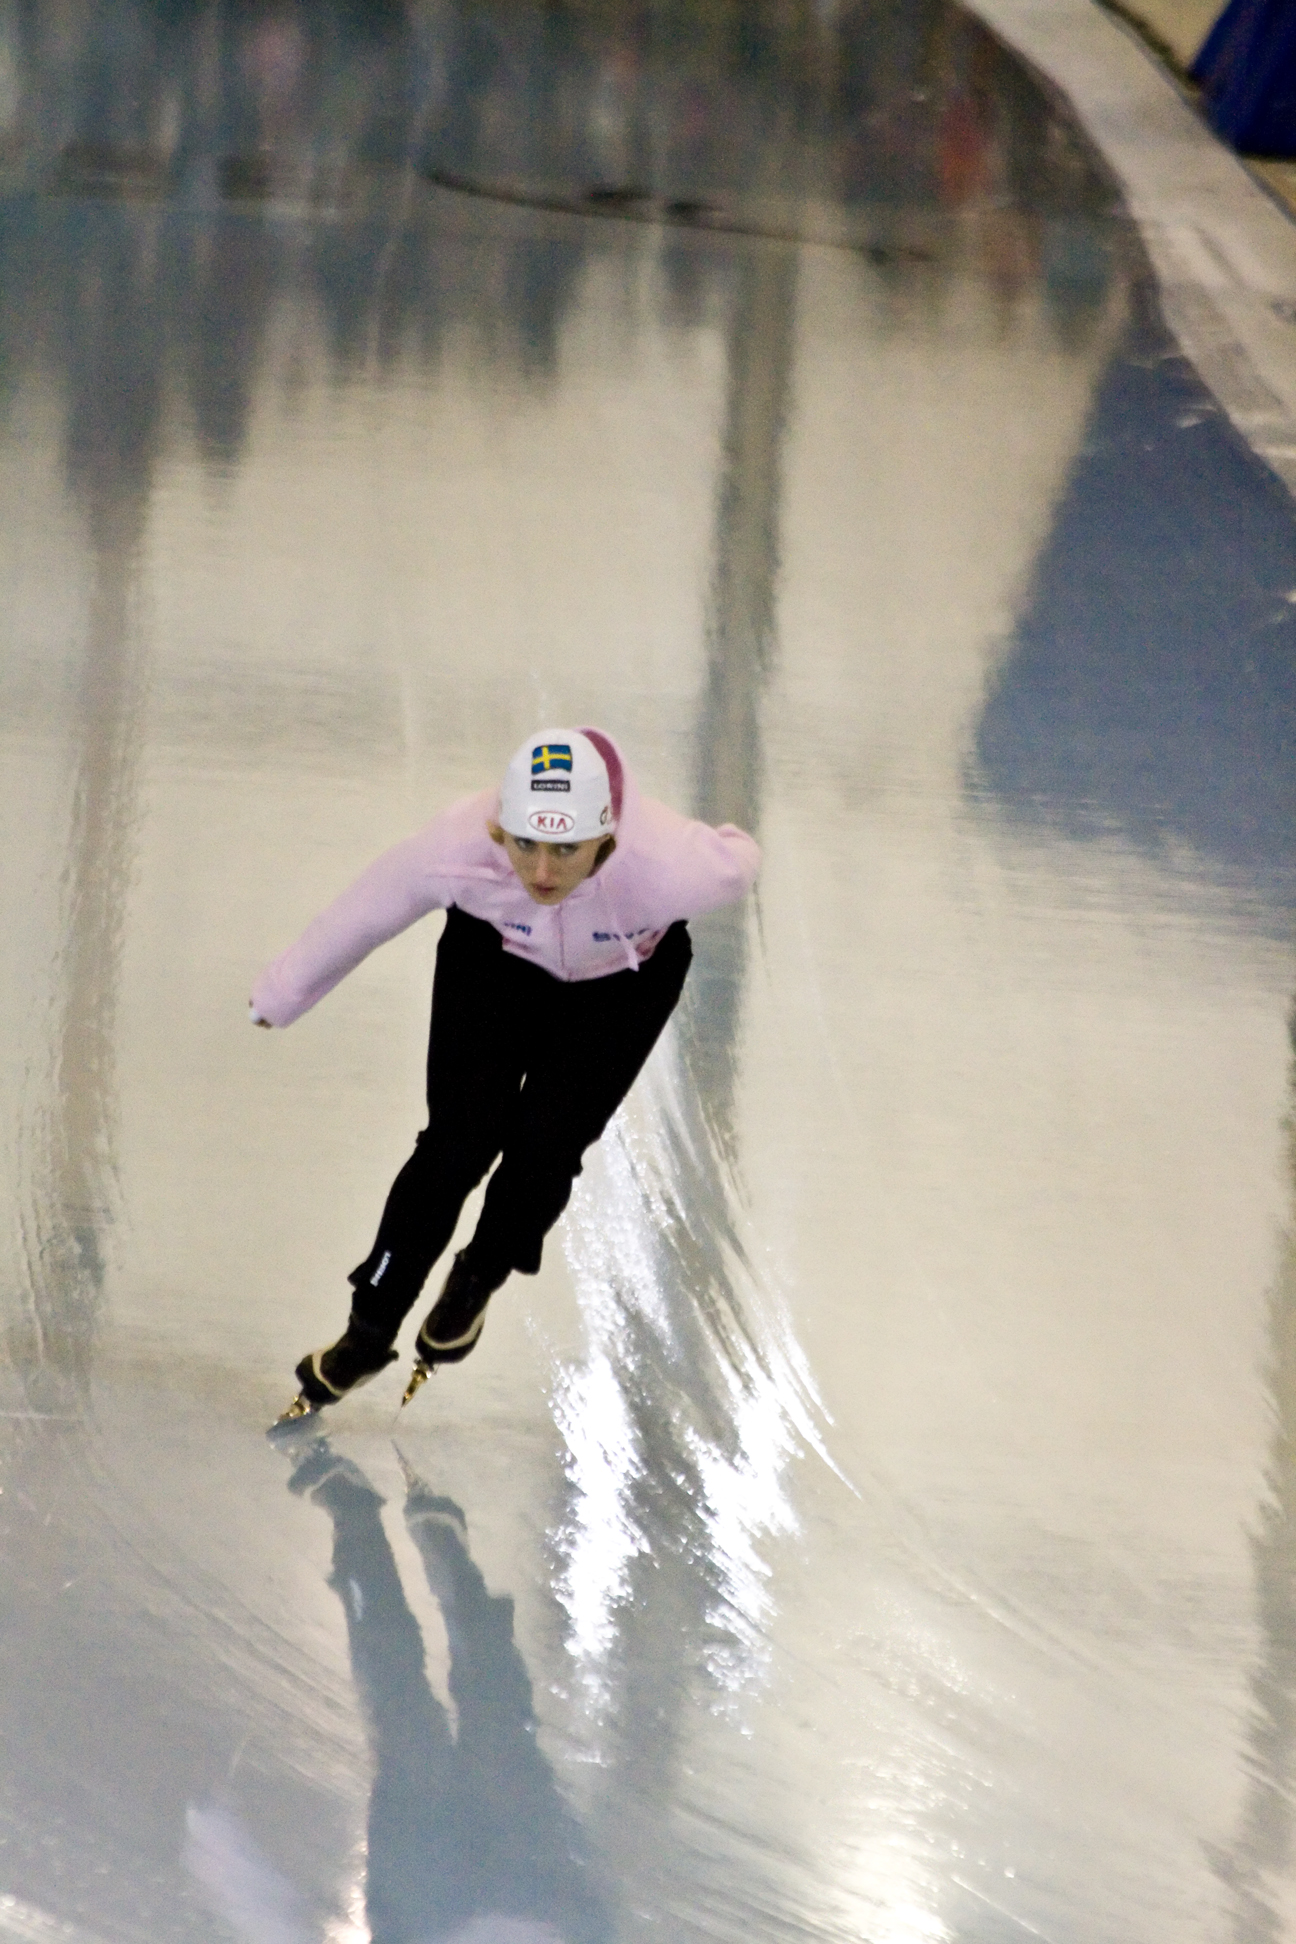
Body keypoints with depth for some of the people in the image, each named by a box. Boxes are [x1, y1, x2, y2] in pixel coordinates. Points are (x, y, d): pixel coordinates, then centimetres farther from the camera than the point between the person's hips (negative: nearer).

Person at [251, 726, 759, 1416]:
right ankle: (369, 1330, 10)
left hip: (625, 977, 0)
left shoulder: (666, 866, -43)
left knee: (544, 1145, -11)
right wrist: (283, 994, -3)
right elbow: (361, 917, -19)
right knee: (459, 1142, -8)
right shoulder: (456, 849, -39)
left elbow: (736, 861, -18)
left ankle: (478, 1281, 21)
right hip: (496, 957, 0)